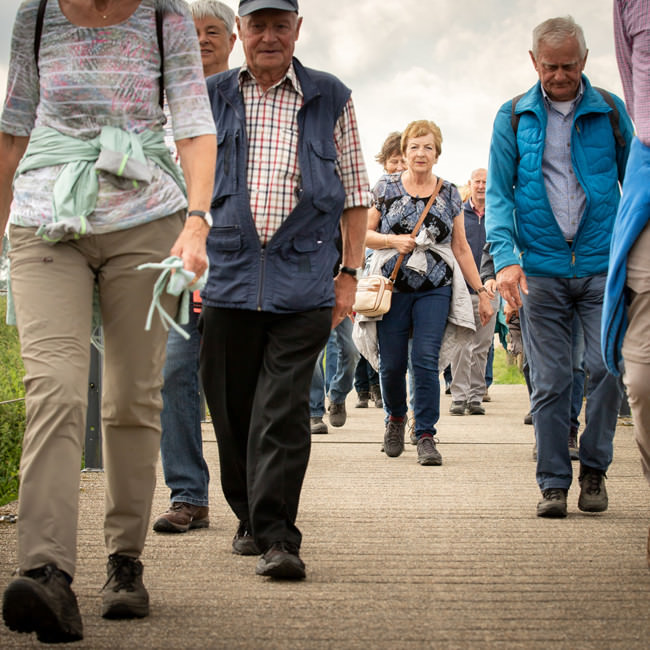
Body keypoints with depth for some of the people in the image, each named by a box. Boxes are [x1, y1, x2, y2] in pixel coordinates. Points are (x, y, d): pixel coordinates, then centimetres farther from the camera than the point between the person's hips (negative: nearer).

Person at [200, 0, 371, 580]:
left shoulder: (330, 99, 8)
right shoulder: (211, 98, 11)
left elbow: (355, 194, 11)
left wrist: (349, 273, 5)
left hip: (303, 280, -2)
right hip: (229, 273, 2)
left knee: (283, 411, -10)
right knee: (231, 408, 7)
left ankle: (277, 537, -9)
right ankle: (249, 517, 25)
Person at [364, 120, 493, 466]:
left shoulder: (449, 193, 8)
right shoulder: (387, 187, 4)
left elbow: (461, 248, 11)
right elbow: (363, 233, 6)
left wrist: (481, 292, 8)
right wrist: (393, 241, -13)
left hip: (434, 290, 1)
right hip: (392, 287, 0)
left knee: (426, 360, -10)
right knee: (392, 363, 1)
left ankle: (426, 434, -1)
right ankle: (395, 418, 28)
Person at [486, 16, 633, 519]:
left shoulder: (610, 111, 6)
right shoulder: (514, 117, 6)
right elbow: (498, 193, 4)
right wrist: (506, 257, -11)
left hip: (602, 265, 0)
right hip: (541, 270, 0)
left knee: (607, 367, -8)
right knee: (550, 381, 1)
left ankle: (594, 468, 12)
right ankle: (554, 482, 9)